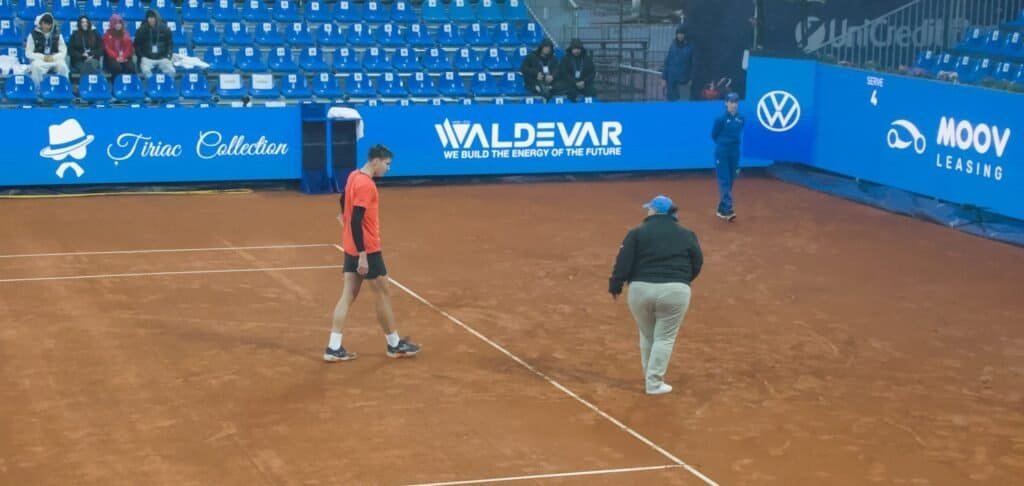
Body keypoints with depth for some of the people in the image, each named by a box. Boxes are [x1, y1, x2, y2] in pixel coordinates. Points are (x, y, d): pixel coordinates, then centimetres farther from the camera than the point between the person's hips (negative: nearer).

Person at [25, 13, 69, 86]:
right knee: (36, 66, -36)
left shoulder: (57, 35, 5)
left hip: (55, 60, 1)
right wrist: (43, 57, -16)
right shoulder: (33, 35, -1)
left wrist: (53, 57, -16)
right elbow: (28, 53, -2)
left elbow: (63, 52, 3)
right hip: (39, 60, -1)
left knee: (62, 65, -32)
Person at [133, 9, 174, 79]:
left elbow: (169, 43, 11)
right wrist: (141, 56, -5)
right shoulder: (141, 30, 0)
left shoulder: (164, 28, 3)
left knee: (171, 71, -22)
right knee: (146, 70, -31)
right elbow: (137, 45, 8)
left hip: (162, 57, 1)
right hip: (147, 57, -1)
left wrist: (168, 56, -2)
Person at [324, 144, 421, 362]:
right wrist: (362, 255, -26)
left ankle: (334, 348, 3)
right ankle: (395, 345, 18)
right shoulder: (365, 185, -21)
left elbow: (344, 200, 26)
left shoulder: (354, 176, 6)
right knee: (384, 293, 5)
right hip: (366, 249, -9)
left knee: (348, 295, 7)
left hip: (352, 248, 9)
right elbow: (356, 221, -26)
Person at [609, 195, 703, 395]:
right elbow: (697, 264, 12)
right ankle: (654, 382, 3)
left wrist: (615, 285, 4)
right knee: (665, 337, 7)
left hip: (641, 289, 0)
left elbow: (624, 261, -3)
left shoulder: (638, 232, 4)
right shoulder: (687, 235, 10)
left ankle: (650, 376, 28)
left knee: (647, 335, 19)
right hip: (675, 291, 0)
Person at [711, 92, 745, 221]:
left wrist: (733, 143, 5)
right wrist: (724, 143, 7)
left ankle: (721, 209, 20)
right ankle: (727, 210, -15)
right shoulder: (721, 119, -13)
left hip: (735, 153, 6)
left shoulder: (741, 119, 2)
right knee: (724, 181, -9)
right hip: (722, 154, -6)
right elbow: (714, 135, -2)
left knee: (730, 182, 10)